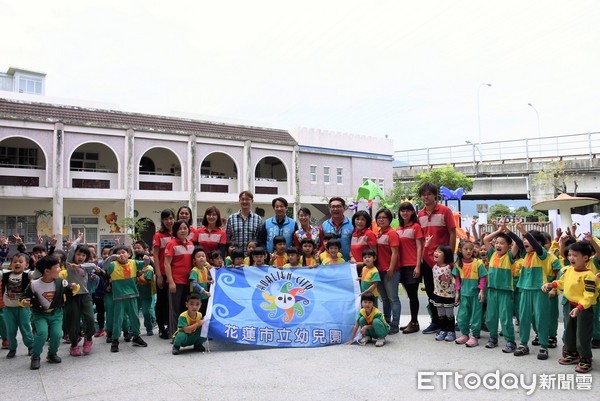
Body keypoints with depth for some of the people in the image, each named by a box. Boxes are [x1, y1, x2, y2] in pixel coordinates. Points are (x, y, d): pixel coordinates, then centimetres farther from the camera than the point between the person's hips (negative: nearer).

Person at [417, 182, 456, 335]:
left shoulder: (445, 211, -7)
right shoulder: (420, 214, 8)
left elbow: (452, 233, -8)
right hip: (427, 258, 5)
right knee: (431, 292, 12)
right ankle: (436, 322, 24)